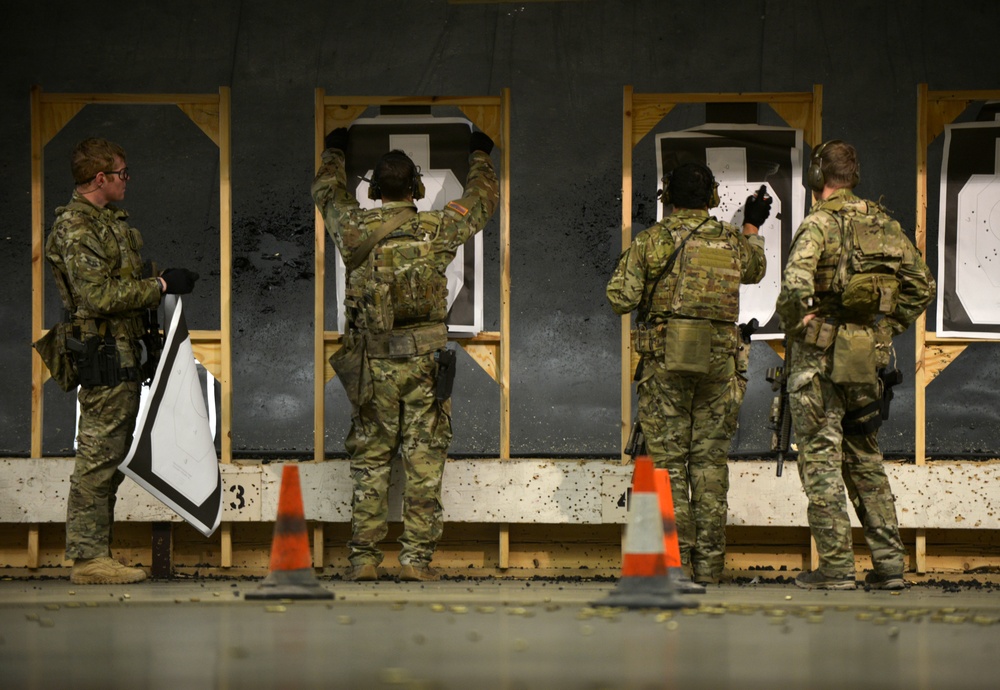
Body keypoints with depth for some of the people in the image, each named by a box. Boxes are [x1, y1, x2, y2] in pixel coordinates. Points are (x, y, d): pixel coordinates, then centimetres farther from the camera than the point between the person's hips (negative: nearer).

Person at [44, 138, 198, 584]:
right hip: (103, 351, -10)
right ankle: (87, 557, -6)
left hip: (123, 352, 10)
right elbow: (98, 295, -22)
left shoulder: (110, 220, 18)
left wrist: (166, 281, 13)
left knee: (110, 456, 11)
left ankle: (96, 553, 16)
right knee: (98, 455, -8)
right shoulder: (76, 228, -14)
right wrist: (161, 285, -17)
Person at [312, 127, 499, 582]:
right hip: (425, 361, -1)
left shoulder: (354, 229, -3)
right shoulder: (437, 230, -4)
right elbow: (482, 200, 16)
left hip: (372, 364, 1)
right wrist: (479, 156, 35)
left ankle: (364, 558, 7)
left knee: (370, 461, 8)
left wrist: (334, 151, 40)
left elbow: (326, 192, 20)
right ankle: (416, 557, 1)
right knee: (424, 461, 4)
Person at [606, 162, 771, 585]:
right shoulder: (734, 241, 7)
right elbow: (755, 272, 29)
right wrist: (753, 228, 45)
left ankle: (675, 562, -3)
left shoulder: (652, 240, -2)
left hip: (665, 362, -2)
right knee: (710, 463, 6)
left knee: (668, 461, 1)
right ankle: (708, 566, 5)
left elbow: (620, 298, -5)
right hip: (719, 362, 2)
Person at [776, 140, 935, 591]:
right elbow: (922, 285, 15)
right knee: (866, 460, 15)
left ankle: (836, 567, -4)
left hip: (820, 355, -6)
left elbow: (797, 282, -27)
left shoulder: (819, 223, -11)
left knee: (821, 460, -1)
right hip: (869, 359, 6)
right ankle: (889, 562, 11)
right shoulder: (885, 225, 9)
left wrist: (796, 324, -11)